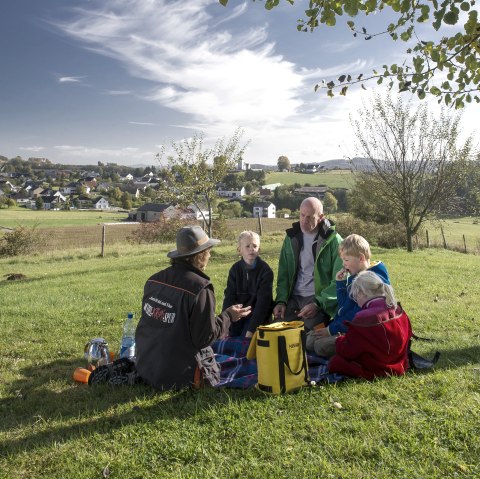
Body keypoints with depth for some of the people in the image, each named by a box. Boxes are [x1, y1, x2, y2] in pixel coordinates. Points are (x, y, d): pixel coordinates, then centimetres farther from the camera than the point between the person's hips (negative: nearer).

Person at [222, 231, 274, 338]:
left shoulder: (266, 271, -12)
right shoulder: (235, 269, 0)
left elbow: (263, 302, -15)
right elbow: (229, 297, -5)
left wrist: (251, 329, -21)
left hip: (259, 317, -4)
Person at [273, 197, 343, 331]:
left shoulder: (333, 241, -4)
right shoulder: (291, 237, 10)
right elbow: (283, 274, 12)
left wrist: (318, 304, -20)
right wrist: (281, 301, -3)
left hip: (321, 299, -4)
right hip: (294, 298, 4)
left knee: (309, 329, -28)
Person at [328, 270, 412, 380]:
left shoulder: (363, 319, -26)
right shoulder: (399, 311, -4)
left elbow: (347, 351, -16)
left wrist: (339, 341, 8)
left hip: (375, 371, -8)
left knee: (334, 362, -2)